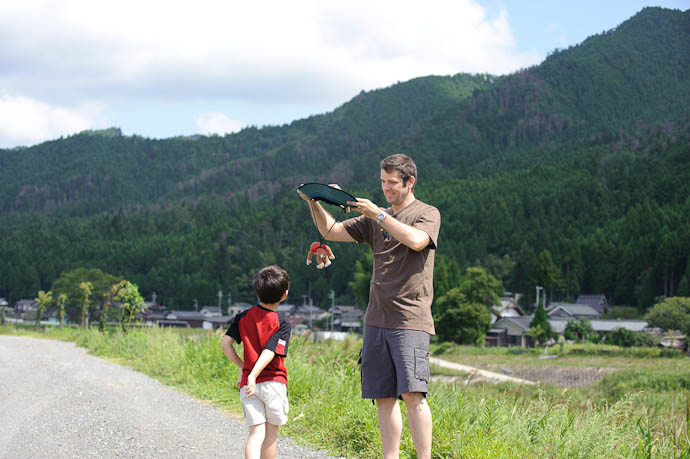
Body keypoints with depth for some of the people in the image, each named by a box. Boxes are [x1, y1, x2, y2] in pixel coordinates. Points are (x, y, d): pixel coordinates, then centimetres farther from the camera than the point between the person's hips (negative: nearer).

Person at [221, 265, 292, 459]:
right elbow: (269, 352, -18)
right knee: (271, 433, 12)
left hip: (248, 386, 3)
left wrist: (242, 367, 14)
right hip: (273, 383, -3)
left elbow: (225, 343, 3)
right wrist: (253, 376, -27)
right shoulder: (282, 325, -5)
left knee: (256, 433, -2)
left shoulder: (243, 317, 7)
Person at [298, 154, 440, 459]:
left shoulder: (427, 214, 2)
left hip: (410, 320, -6)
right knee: (384, 396, 4)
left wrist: (378, 214, -16)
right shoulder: (375, 219, 18)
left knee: (412, 393, -16)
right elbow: (331, 231, 15)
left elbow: (416, 240, -19)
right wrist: (314, 204, -1)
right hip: (376, 319, 6)